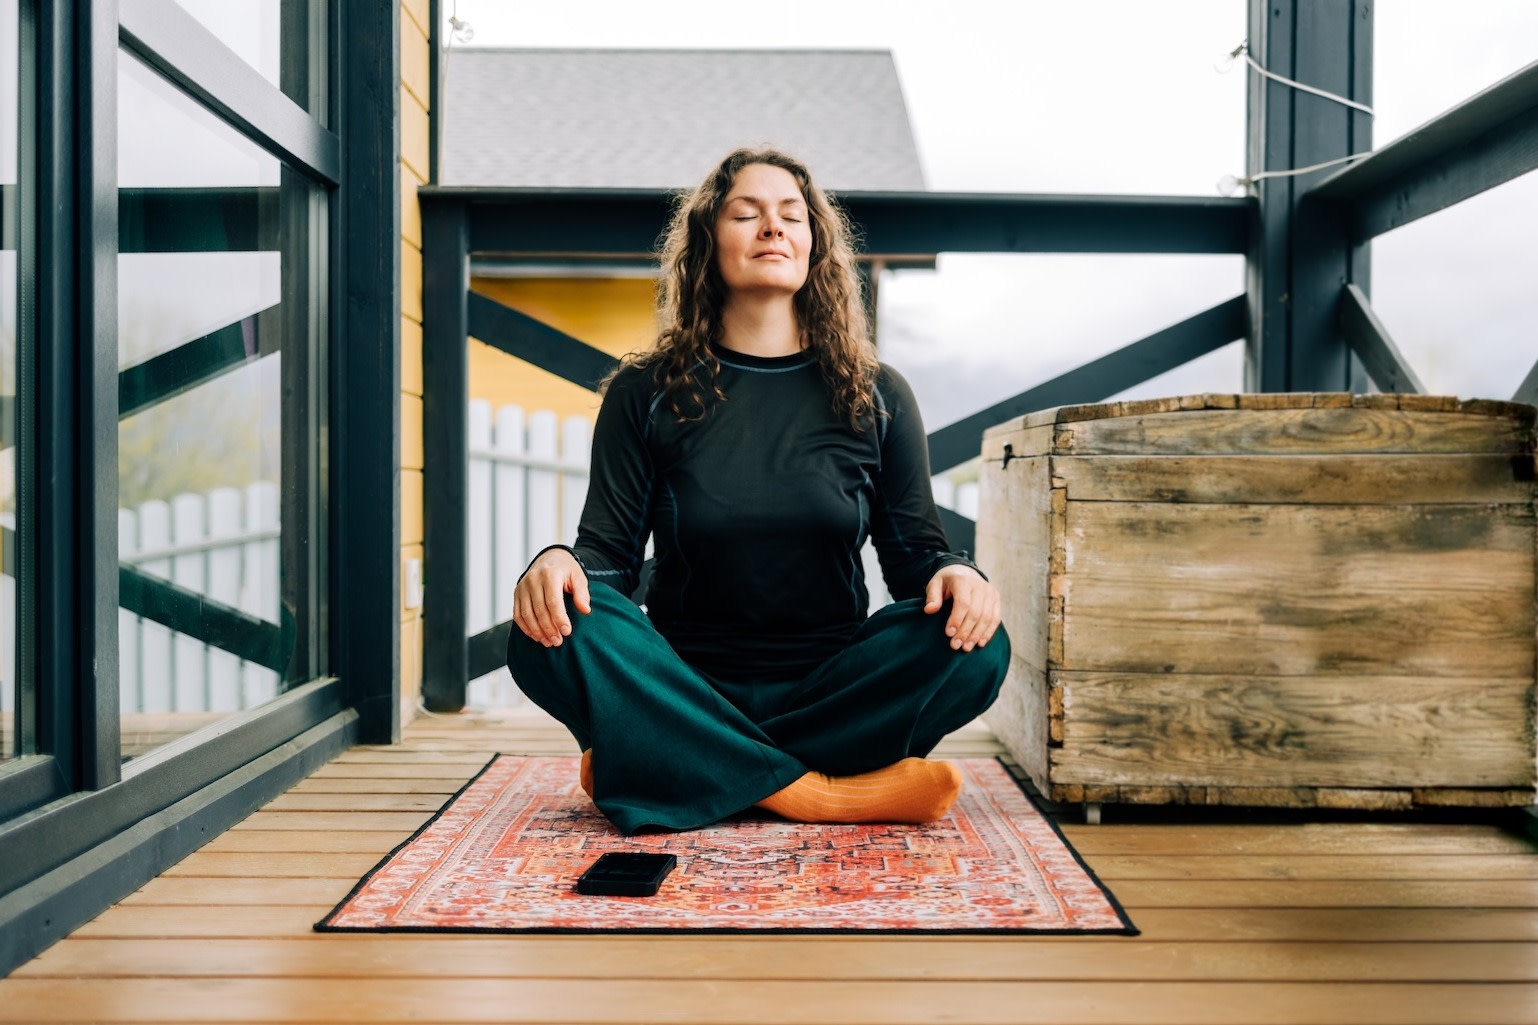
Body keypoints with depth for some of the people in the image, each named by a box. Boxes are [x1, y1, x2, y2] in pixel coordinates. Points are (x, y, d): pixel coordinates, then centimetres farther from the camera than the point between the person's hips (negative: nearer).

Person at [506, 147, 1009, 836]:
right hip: (687, 690, -1)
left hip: (832, 692, 1)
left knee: (974, 645, -27)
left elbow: (914, 550, 7)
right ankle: (832, 796, -25)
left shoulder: (877, 396, 8)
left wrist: (953, 574, -18)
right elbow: (611, 549, 1)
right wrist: (559, 564, -23)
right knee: (553, 632, -28)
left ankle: (660, 773, -22)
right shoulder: (645, 392, 6)